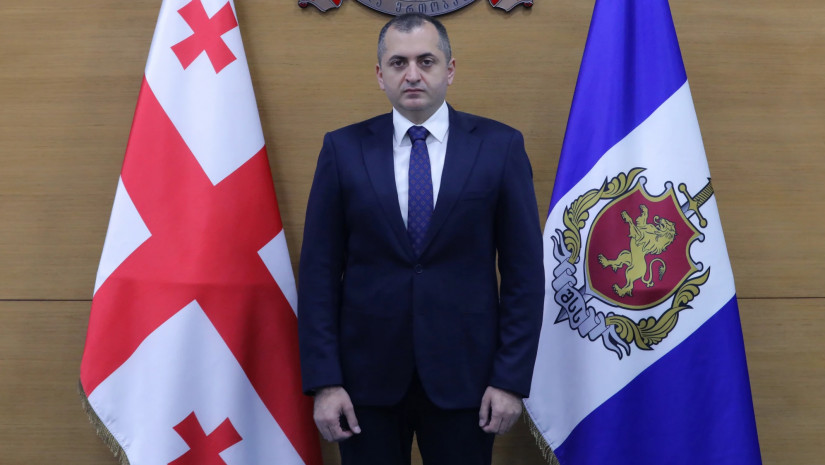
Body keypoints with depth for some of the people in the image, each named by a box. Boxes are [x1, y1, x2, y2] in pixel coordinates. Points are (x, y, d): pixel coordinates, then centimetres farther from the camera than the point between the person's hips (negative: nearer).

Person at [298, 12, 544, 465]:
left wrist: (512, 378, -5)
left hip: (465, 374, 0)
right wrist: (324, 380, -5)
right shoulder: (343, 149, 0)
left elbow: (524, 270, -2)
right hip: (366, 374, 1)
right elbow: (320, 270, -1)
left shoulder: (500, 146, -2)